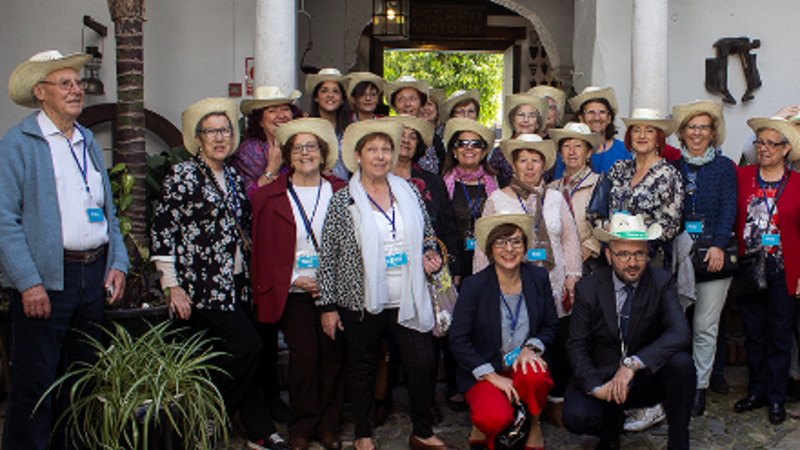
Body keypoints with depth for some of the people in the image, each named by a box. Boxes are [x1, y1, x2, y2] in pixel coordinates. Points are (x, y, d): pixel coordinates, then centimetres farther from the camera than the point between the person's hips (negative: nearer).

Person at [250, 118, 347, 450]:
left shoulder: (340, 192, 7)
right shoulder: (270, 196, 4)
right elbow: (263, 251, 3)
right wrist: (296, 280, -7)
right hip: (294, 293, -1)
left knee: (333, 354, 1)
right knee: (304, 357, -4)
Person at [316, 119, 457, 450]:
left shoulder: (409, 193, 7)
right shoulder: (343, 200, -3)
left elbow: (428, 235, 20)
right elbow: (328, 256, -3)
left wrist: (430, 256, -1)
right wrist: (328, 305, -5)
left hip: (408, 300, 3)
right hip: (362, 301, -2)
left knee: (423, 364, 1)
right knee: (363, 367, 10)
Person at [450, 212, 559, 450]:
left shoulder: (538, 277, -2)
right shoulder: (474, 285, -13)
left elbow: (551, 324, 9)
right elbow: (458, 341, -11)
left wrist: (531, 348, -11)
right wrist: (493, 376, -16)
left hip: (524, 362, 3)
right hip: (484, 372, -3)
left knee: (534, 377, -33)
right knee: (495, 419, -30)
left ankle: (534, 425, -1)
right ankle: (485, 425, 9)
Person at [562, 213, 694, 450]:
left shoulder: (662, 282, -6)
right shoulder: (587, 289, -6)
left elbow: (680, 334, -21)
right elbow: (577, 347, -4)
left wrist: (633, 364, -33)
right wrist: (596, 386, -23)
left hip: (648, 379, 0)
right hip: (602, 378, 0)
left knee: (681, 362, -30)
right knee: (576, 416, -28)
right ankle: (611, 426, 10)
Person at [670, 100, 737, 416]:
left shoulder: (724, 167, 7)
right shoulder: (673, 168, 12)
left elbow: (728, 209, -2)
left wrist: (719, 245, -15)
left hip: (712, 258, -1)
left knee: (705, 327, 1)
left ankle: (699, 388, 10)